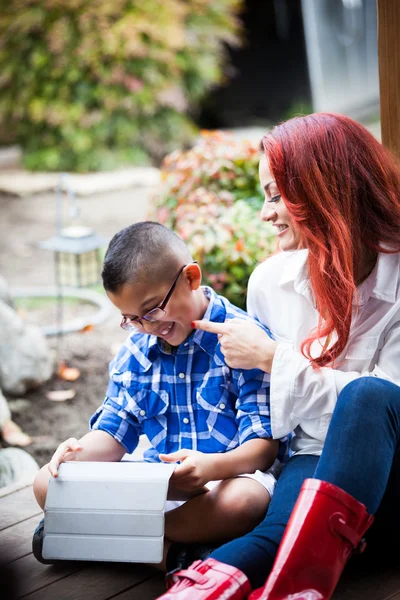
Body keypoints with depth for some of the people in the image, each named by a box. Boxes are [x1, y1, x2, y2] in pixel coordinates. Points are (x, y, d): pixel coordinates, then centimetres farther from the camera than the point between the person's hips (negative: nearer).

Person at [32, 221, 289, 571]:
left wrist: (214, 465, -36)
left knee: (243, 500, -41)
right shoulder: (135, 351, 10)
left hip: (227, 476, -5)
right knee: (49, 482, -11)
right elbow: (114, 433, 12)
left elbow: (264, 443, -14)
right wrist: (80, 452, -13)